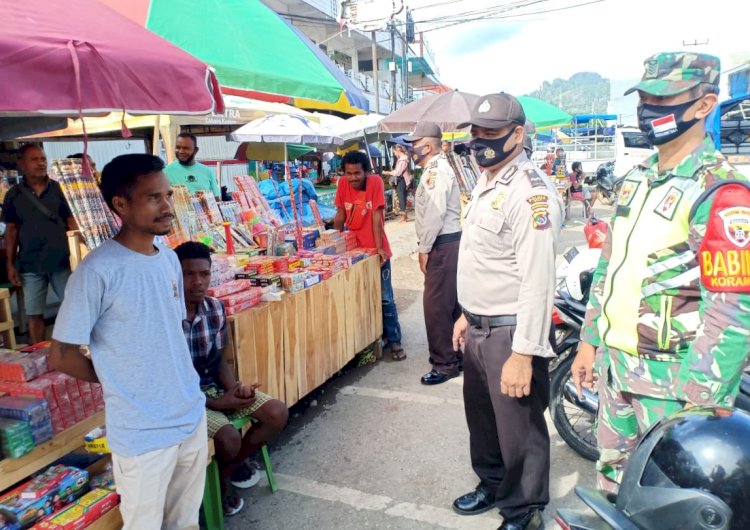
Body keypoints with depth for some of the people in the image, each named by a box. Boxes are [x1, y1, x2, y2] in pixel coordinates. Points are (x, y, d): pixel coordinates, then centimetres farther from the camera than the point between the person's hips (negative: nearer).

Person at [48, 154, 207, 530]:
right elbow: (61, 356, -14)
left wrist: (181, 383, 7)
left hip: (192, 414, 6)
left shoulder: (169, 259, 3)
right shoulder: (98, 270, -19)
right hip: (141, 431, -6)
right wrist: (117, 381, -2)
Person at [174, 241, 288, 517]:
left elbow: (220, 360, 7)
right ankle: (217, 477, 8)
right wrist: (217, 404, -21)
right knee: (229, 437, -29)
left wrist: (234, 389, -13)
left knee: (277, 413, -6)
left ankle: (229, 467, 15)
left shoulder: (216, 309, -3)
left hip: (215, 387, 7)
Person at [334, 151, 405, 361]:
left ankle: (393, 341, 11)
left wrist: (379, 248, -19)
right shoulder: (343, 184, -4)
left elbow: (376, 216, -18)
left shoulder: (375, 182, -14)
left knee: (385, 298, 1)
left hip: (375, 249, -4)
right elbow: (340, 215, 4)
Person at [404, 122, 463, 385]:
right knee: (451, 303, 17)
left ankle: (445, 363, 5)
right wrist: (427, 246, 17)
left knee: (436, 306, -5)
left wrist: (424, 249, -16)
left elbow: (435, 213, -22)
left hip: (443, 245, -11)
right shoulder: (437, 168, 18)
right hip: (446, 243, 11)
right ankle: (457, 355, 28)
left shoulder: (436, 169, -16)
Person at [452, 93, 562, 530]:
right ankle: (492, 485, 47)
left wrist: (523, 353, -26)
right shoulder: (486, 184, 11)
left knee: (518, 430, 8)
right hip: (479, 328, 10)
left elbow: (537, 281, -25)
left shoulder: (531, 192, -20)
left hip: (511, 331, -9)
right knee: (482, 416, 24)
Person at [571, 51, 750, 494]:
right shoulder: (637, 179, 9)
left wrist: (701, 405, -20)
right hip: (616, 364, 7)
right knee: (612, 482, 21)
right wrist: (590, 341, 15)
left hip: (672, 380, -7)